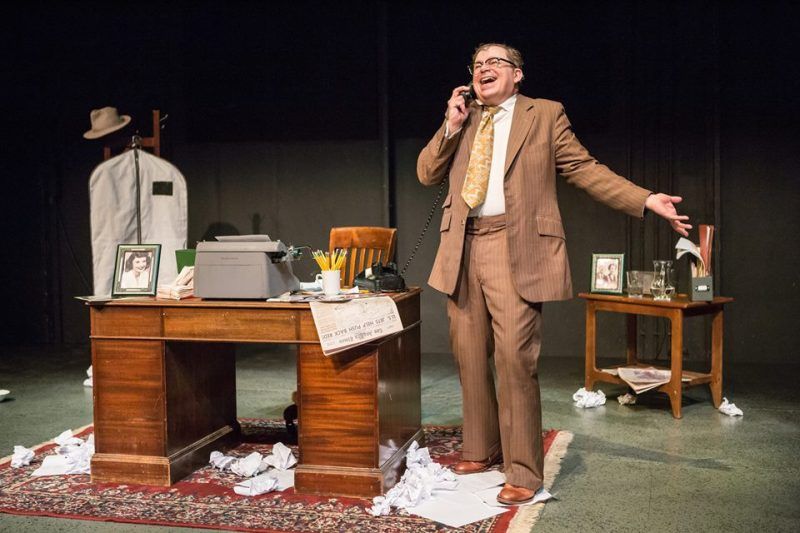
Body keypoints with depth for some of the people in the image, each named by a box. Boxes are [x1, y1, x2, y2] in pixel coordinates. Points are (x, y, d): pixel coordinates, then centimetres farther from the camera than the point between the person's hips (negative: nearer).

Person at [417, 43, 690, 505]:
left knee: (514, 358, -11)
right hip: (463, 248, 5)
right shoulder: (461, 119, 18)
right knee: (470, 358, 11)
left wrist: (645, 200, -6)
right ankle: (481, 450, 27)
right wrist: (451, 128, 0)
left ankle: (524, 472, -2)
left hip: (515, 249, -5)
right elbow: (427, 174, 13)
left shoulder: (546, 115, 7)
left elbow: (585, 169, 4)